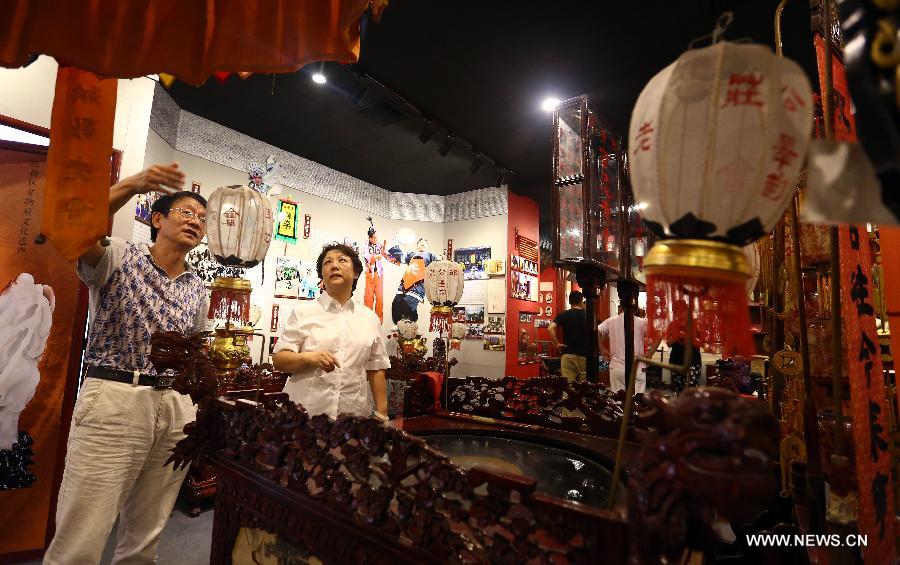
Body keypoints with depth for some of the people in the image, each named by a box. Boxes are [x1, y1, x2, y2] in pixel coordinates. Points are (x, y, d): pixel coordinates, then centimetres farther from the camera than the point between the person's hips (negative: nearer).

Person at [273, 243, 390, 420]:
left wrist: (382, 415, 4)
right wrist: (309, 357, -21)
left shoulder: (370, 318, 7)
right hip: (305, 412, -1)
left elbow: (376, 370, 8)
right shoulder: (303, 312, 1)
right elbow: (279, 360, -2)